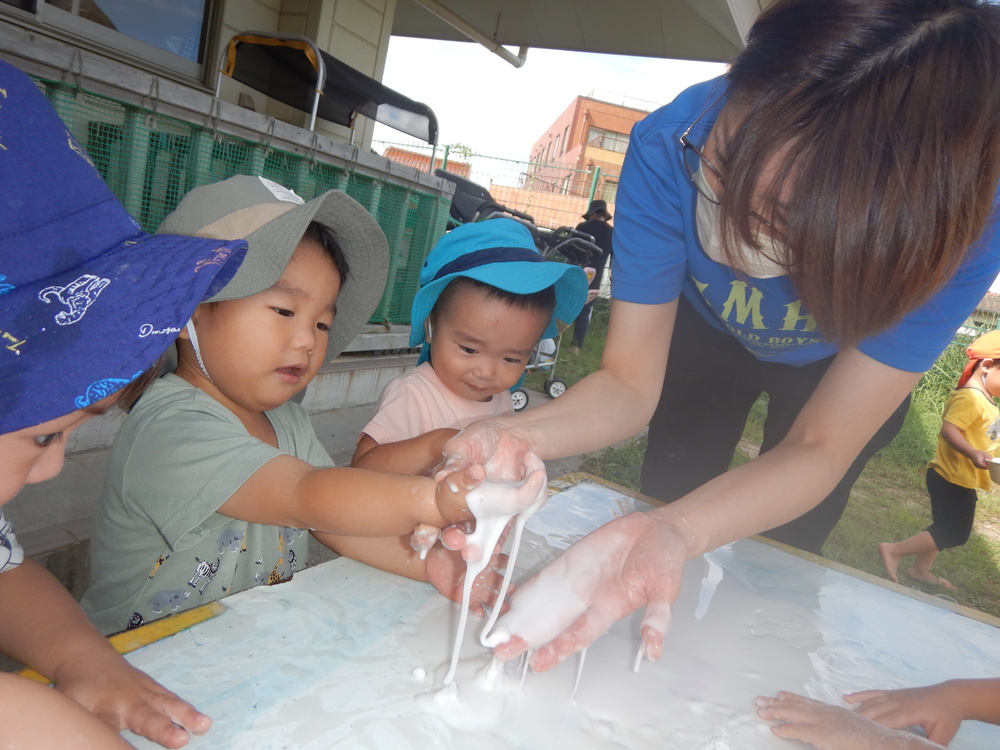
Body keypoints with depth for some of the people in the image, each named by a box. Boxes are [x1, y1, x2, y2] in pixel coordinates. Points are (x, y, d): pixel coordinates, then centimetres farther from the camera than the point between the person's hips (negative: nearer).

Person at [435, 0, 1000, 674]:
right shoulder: (669, 146, -38)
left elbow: (819, 447, -35)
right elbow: (630, 382, -30)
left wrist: (678, 533, -55)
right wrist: (518, 439, -52)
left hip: (846, 365, -1)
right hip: (707, 327, 2)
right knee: (667, 489, 18)